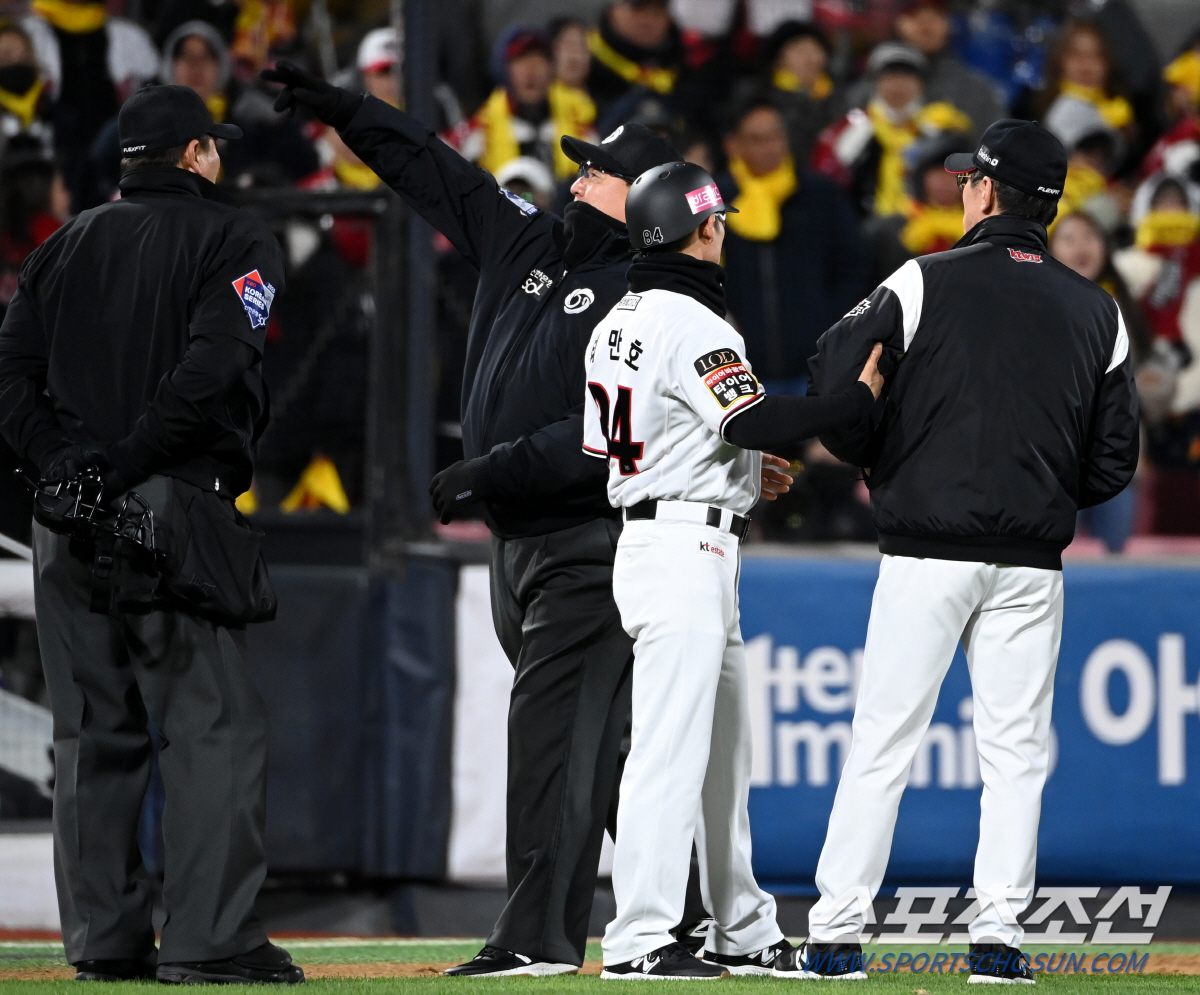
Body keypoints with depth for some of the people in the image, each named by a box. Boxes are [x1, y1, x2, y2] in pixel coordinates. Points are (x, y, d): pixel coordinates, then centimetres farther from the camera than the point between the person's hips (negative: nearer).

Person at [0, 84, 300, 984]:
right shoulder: (234, 240, 1)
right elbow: (212, 364, -14)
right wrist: (128, 461, -14)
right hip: (175, 507, -6)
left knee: (94, 733, 9)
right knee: (214, 724, -4)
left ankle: (104, 936, 9)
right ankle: (207, 937, -12)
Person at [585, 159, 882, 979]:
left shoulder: (620, 322, 15)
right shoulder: (692, 323, -14)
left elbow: (601, 447, 19)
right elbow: (750, 421, -25)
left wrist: (744, 472, 23)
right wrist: (859, 400, -19)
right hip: (686, 545, -10)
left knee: (726, 746, 14)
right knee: (671, 743, -11)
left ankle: (745, 933, 19)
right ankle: (640, 940, -13)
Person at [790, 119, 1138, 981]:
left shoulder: (925, 283, -4)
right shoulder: (1097, 312, 7)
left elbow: (837, 394, -10)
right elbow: (1115, 461, 7)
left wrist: (883, 466, 7)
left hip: (928, 551, -3)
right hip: (1033, 564, 3)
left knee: (882, 745, 0)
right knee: (1016, 750, 6)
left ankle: (836, 934, -1)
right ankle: (1000, 935, 2)